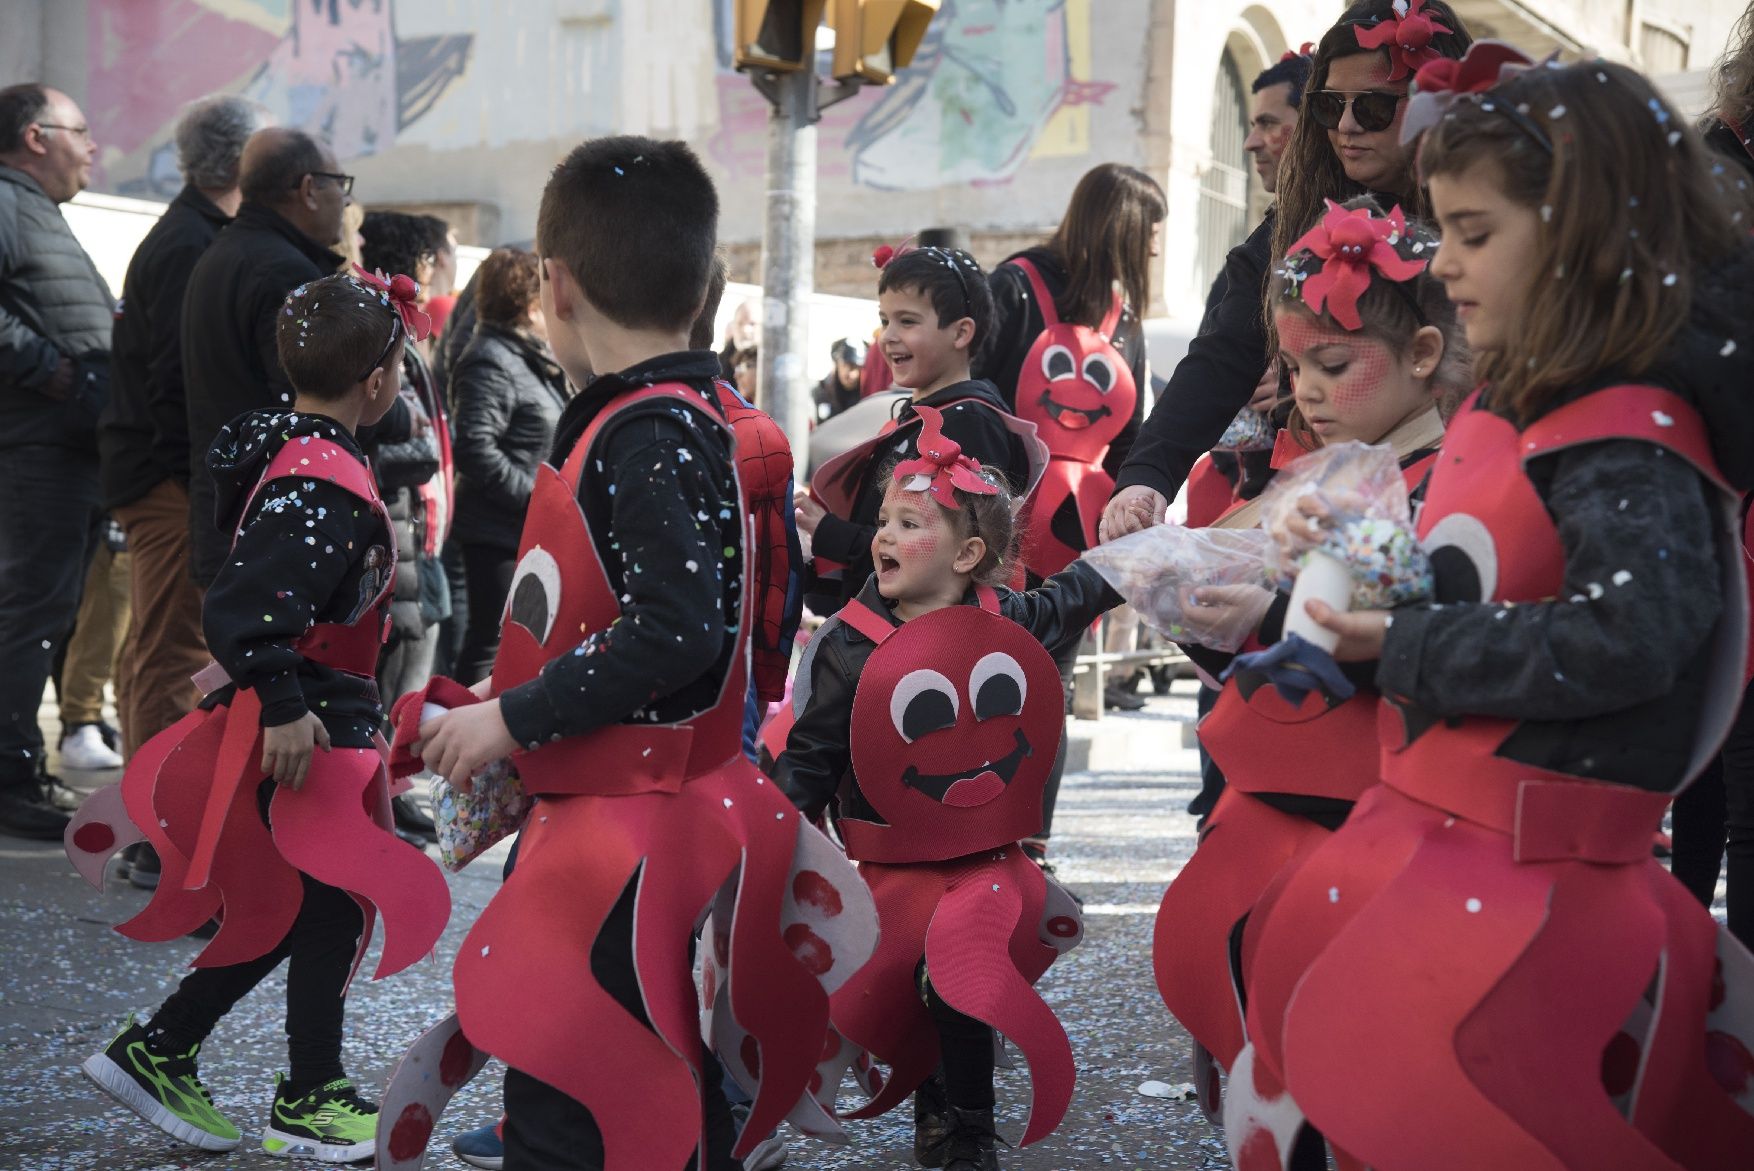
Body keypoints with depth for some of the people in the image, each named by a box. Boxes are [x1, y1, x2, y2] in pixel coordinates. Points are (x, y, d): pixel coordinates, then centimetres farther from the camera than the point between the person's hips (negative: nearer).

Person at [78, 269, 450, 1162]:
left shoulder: (290, 451, 8)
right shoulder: (326, 489, -23)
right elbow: (237, 611, -30)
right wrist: (282, 710, -26)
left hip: (308, 718, 10)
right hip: (306, 733, -10)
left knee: (289, 907, 18)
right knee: (335, 906, 4)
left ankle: (156, 1051, 26)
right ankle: (309, 1104, 19)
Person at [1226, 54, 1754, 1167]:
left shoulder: (1632, 446, -19)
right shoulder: (1504, 410, 9)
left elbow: (1631, 634, -34)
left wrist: (1407, 647, -24)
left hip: (1529, 870, -9)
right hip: (1424, 827, 9)